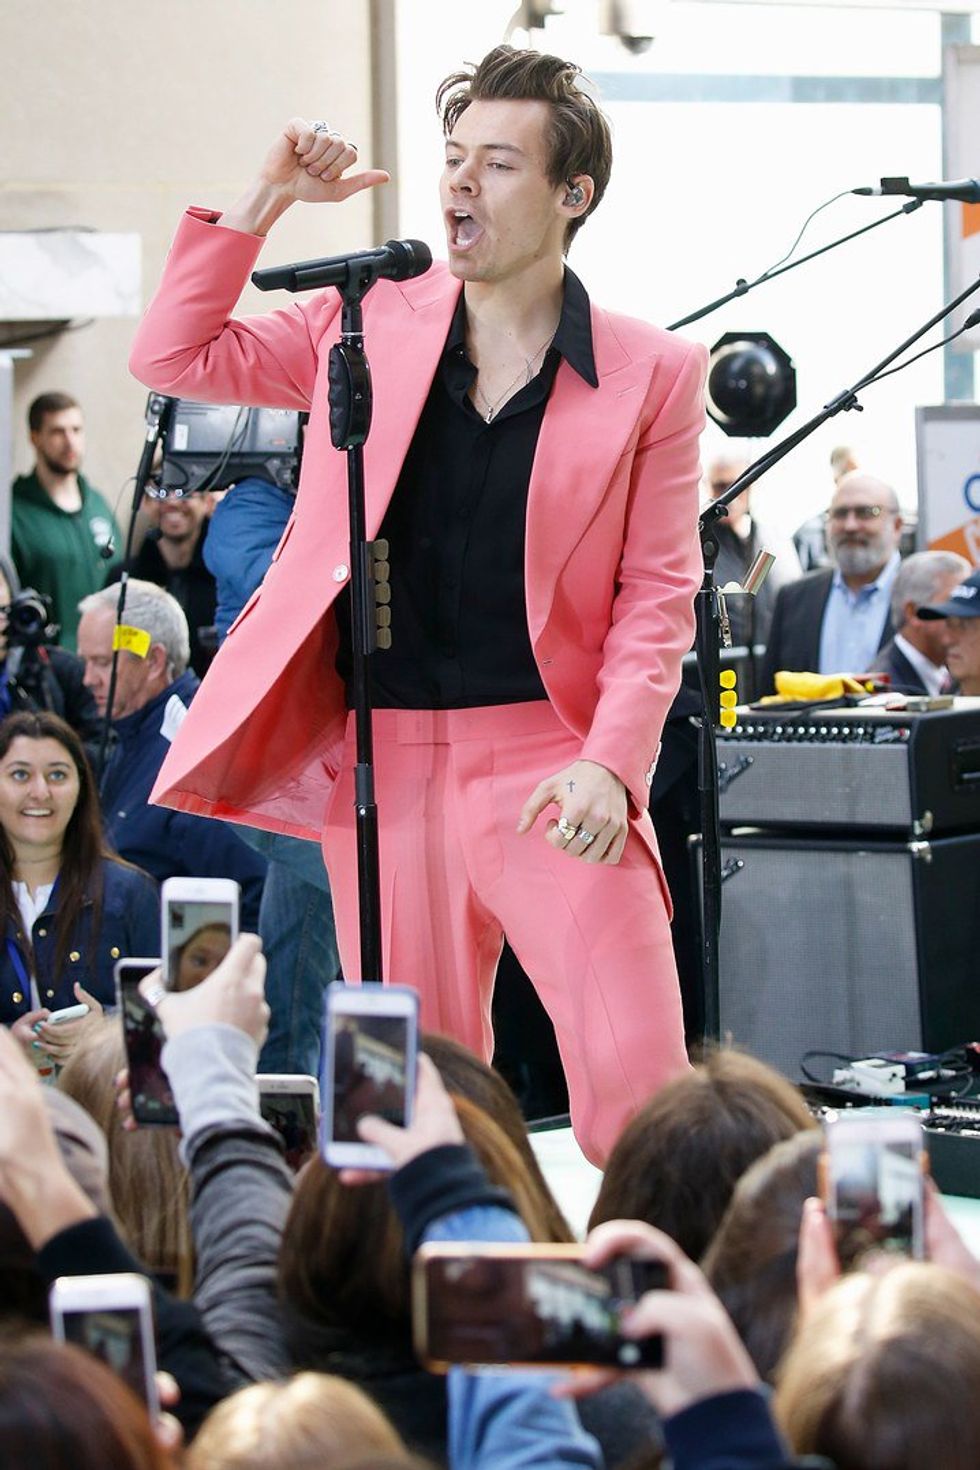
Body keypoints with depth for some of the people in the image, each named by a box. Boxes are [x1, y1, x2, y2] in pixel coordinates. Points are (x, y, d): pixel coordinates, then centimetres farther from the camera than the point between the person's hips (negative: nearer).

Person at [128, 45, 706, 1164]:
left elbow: (656, 594, 0)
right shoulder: (368, 325, 9)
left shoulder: (651, 376, 2)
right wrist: (266, 200, 3)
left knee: (638, 1087, -12)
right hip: (381, 761, 3)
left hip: (548, 764, -3)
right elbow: (174, 357, 11)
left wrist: (610, 765, -14)